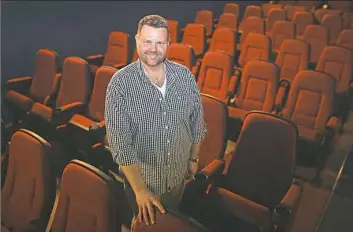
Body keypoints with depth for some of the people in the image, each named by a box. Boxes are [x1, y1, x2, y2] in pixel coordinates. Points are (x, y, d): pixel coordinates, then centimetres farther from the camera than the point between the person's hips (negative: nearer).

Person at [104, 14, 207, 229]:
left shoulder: (185, 76, -12)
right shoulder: (121, 83, -22)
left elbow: (197, 122, 1)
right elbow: (119, 141, -24)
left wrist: (194, 158, 9)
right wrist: (140, 189, -25)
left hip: (178, 174, 3)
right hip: (140, 177, -2)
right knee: (146, 223, 26)